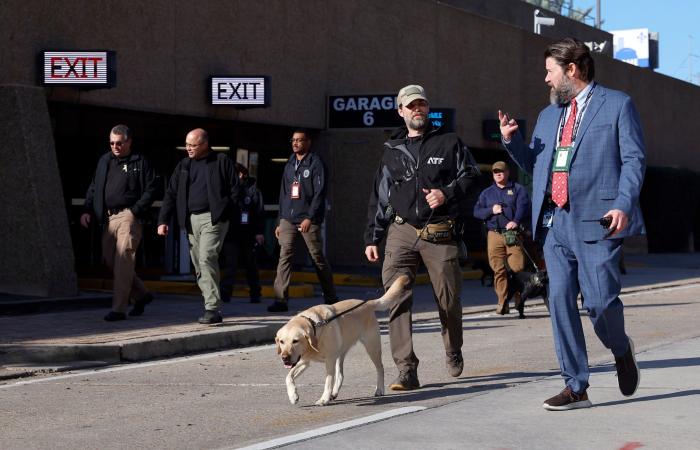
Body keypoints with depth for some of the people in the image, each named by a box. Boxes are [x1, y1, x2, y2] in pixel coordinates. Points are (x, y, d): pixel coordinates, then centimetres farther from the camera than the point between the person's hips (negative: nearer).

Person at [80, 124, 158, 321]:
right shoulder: (104, 161, 17)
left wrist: (135, 210, -12)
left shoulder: (140, 162, 0)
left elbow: (151, 190, -4)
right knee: (110, 259, 9)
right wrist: (88, 210, 9)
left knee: (123, 260, -13)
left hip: (128, 216, -7)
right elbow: (94, 188, 22)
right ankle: (141, 294, 26)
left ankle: (119, 308, -12)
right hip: (108, 218, 7)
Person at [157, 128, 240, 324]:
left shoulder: (222, 162, 2)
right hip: (191, 219, 6)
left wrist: (226, 214, -10)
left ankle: (213, 308, -19)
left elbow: (234, 189, 0)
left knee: (206, 259, -18)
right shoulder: (183, 165, 16)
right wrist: (163, 220, 5)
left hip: (213, 218, -6)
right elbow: (171, 194, 15)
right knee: (198, 265, 5)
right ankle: (211, 305, 12)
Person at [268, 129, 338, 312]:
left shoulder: (316, 163, -3)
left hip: (309, 220, -5)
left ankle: (331, 299, 15)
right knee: (284, 257, -7)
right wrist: (280, 221, 16)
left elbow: (319, 193, -10)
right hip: (288, 219, 5)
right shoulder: (290, 165, 16)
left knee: (318, 259, 2)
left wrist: (309, 218, -19)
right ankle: (281, 299, -11)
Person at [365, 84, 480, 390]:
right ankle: (406, 370, -16)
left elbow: (471, 176, 8)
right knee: (397, 297, -15)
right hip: (402, 231, 2)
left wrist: (448, 193, -10)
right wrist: (372, 238, 15)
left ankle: (453, 351, 36)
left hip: (440, 234, -1)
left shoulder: (449, 143, 8)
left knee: (449, 299, 5)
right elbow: (379, 197, 19)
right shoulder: (392, 151, 16)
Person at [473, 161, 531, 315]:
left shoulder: (518, 189, 12)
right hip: (494, 234, 2)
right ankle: (502, 302, -1)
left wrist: (516, 221, -21)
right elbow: (476, 211, 13)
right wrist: (491, 210, -5)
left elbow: (523, 206, -4)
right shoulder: (487, 193, 21)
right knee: (498, 270, -4)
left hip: (513, 233, -2)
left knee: (518, 267, -11)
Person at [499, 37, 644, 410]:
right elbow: (534, 164, 28)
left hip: (596, 221, -6)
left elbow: (634, 159, -3)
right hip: (555, 222, 6)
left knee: (599, 300, -9)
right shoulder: (549, 115, 22)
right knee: (560, 301, 0)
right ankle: (576, 387, 6)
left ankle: (621, 349, 24)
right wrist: (512, 140, 10)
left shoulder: (617, 105, 3)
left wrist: (623, 205, -16)